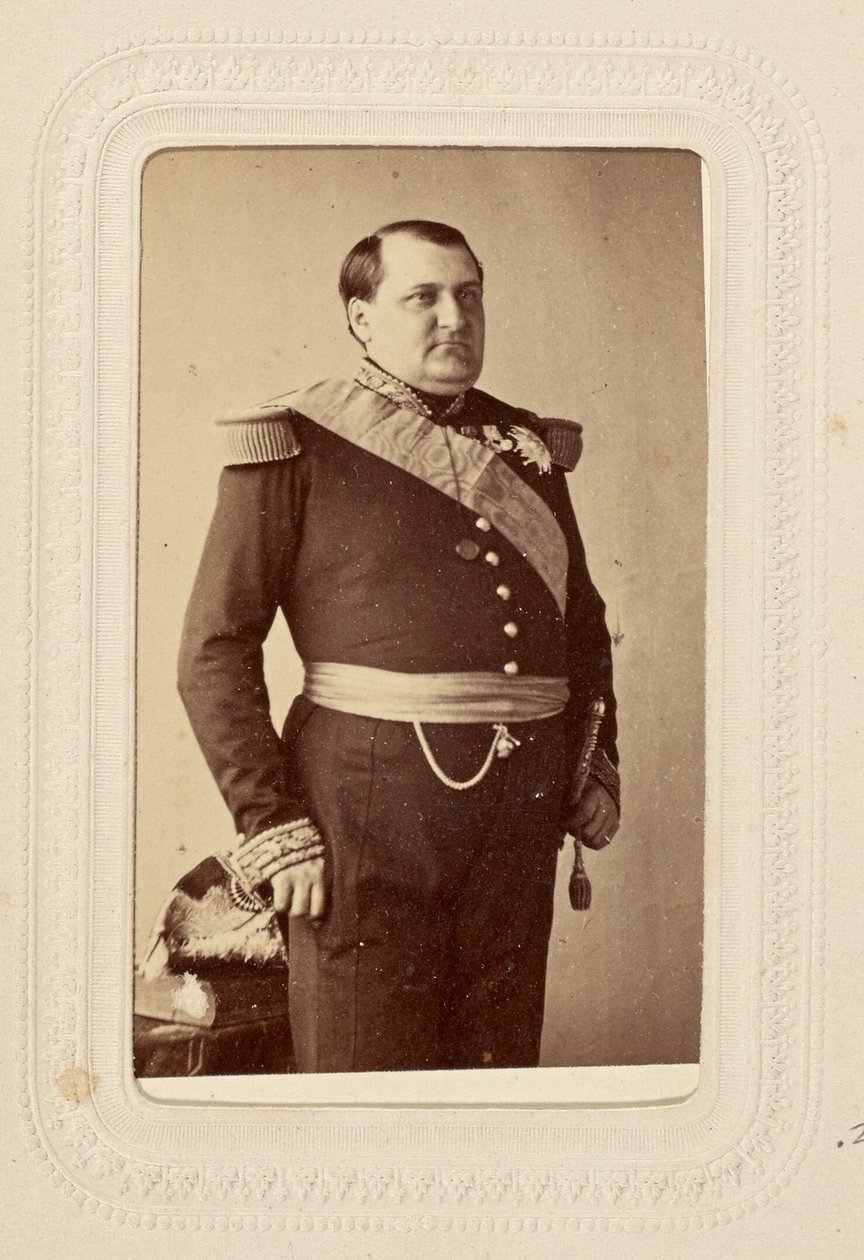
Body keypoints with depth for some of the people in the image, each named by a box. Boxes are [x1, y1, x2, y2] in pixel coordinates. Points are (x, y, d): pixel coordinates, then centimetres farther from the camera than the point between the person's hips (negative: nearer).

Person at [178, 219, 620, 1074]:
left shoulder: (527, 449, 14)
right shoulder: (296, 450, -2)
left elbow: (585, 626, 22)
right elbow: (215, 651, -5)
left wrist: (596, 777, 13)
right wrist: (271, 826, -11)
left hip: (519, 813, 5)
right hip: (368, 809, -5)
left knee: (500, 1061, 13)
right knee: (363, 1067, 2)